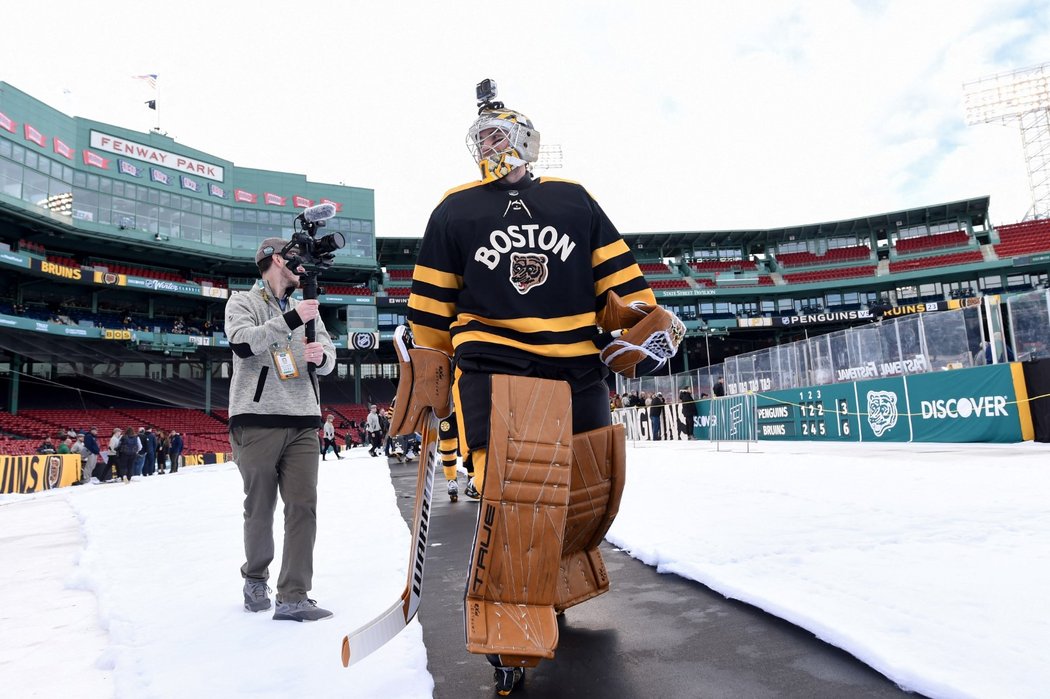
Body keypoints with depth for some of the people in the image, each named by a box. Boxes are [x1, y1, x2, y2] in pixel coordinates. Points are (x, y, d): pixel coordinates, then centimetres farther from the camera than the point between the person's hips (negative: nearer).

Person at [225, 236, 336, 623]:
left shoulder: (307, 308, 19)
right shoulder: (243, 302, 6)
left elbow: (329, 359, 13)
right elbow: (242, 344, -14)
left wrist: (320, 356, -10)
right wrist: (291, 320, -20)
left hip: (303, 423, 4)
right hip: (257, 420, -3)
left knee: (303, 506, -5)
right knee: (260, 508, 7)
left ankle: (293, 598, 0)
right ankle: (255, 578, 31)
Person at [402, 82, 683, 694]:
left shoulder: (574, 200, 12)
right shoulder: (455, 211, 7)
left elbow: (618, 277, 12)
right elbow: (432, 309, 9)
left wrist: (645, 327, -1)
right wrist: (433, 378, 9)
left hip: (579, 373, 4)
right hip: (496, 369, -3)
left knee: (590, 494, 9)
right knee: (516, 494, -21)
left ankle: (553, 585, 37)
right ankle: (509, 631, -3)